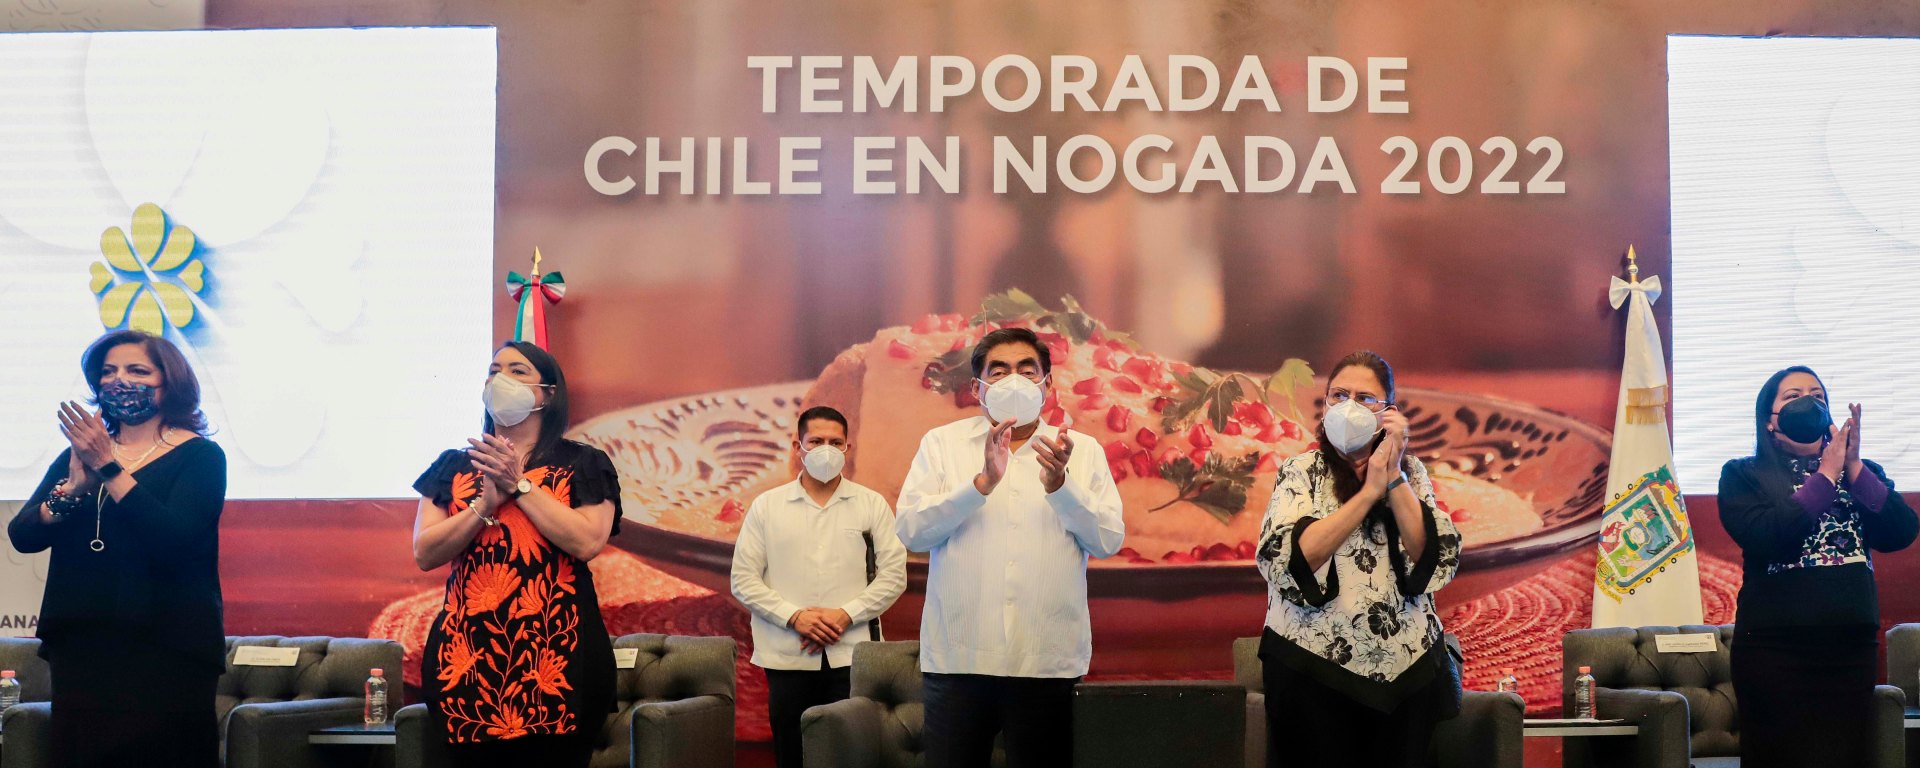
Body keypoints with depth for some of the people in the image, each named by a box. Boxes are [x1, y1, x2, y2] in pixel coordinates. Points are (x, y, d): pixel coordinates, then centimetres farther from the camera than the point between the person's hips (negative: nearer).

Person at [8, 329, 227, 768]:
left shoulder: (199, 456, -1)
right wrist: (73, 488, -15)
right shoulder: (78, 454, 14)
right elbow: (22, 536, 3)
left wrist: (109, 468, -18)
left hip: (165, 650, -4)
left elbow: (172, 541, -17)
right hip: (79, 646, 5)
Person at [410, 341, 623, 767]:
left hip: (557, 655, -3)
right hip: (468, 652, 3)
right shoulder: (454, 466, 13)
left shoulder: (583, 465, 4)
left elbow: (586, 542, -12)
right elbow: (425, 554, 3)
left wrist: (519, 485, -8)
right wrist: (487, 501, -10)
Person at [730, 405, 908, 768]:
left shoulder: (872, 505, 8)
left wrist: (847, 614, -11)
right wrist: (794, 617, -10)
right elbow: (744, 579, 3)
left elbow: (893, 575, 2)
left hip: (852, 657, 0)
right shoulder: (766, 506, 8)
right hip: (787, 658, 1)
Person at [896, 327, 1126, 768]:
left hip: (1049, 660, 0)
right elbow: (910, 531, -5)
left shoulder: (1082, 450, 9)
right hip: (959, 658, 0)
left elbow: (1109, 540, -1)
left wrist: (1059, 484, -16)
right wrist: (983, 482, -17)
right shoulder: (942, 444, 8)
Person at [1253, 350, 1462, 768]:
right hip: (1314, 667, -2)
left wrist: (1394, 476, -13)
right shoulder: (1301, 472, -1)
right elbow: (1287, 562, -18)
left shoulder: (1410, 471, 7)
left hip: (1404, 668, 3)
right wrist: (1369, 492, -16)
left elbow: (1433, 558, -8)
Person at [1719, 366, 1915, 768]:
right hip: (1774, 648, -3)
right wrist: (1825, 475, -10)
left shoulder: (1861, 473, 15)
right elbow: (1767, 538, -15)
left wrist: (1853, 467, -9)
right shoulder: (1743, 475, 3)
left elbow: (1900, 534, -2)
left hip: (1852, 645, 3)